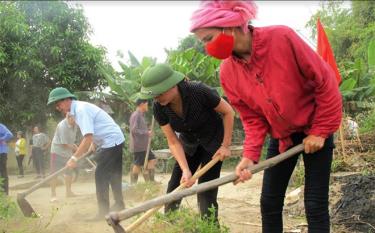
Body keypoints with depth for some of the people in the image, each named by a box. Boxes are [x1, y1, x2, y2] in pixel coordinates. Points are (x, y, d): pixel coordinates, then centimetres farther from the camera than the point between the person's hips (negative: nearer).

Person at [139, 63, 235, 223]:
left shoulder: (199, 92, -33)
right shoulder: (159, 108, -20)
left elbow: (228, 112, -18)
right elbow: (173, 142, -16)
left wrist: (225, 145, -17)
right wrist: (186, 170, -28)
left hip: (213, 140, -4)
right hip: (189, 143, 4)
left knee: (206, 190, -11)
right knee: (174, 188, 1)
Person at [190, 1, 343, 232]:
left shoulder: (281, 38, -25)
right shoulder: (228, 72, -10)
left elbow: (325, 81, -16)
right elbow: (252, 118, -3)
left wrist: (321, 131, -13)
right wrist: (250, 155, -18)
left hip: (315, 131, -4)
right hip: (280, 137, 4)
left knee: (315, 205, -4)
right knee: (269, 203, 5)